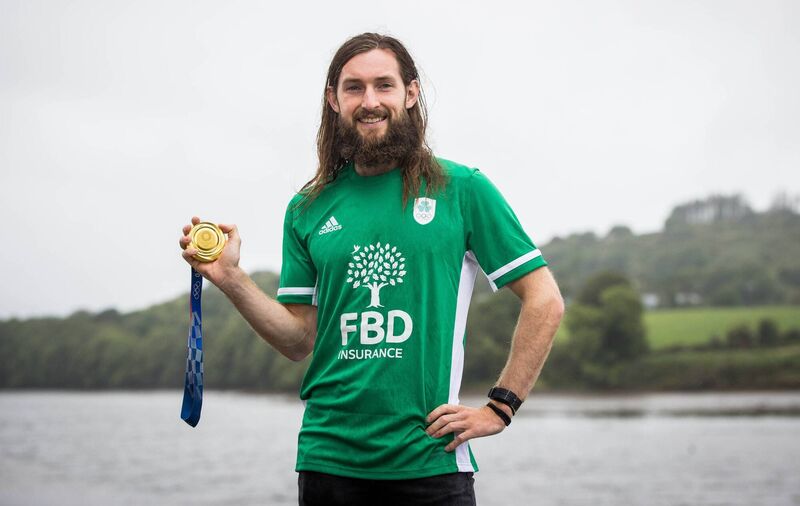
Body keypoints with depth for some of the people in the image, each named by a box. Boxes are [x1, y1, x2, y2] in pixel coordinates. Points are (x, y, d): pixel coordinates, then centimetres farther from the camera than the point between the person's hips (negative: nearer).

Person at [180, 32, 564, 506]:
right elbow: (300, 340, 9)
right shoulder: (308, 209, 9)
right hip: (329, 459, 3)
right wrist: (230, 277, -4)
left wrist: (499, 408, -6)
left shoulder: (462, 189, 0)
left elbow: (545, 301, 0)